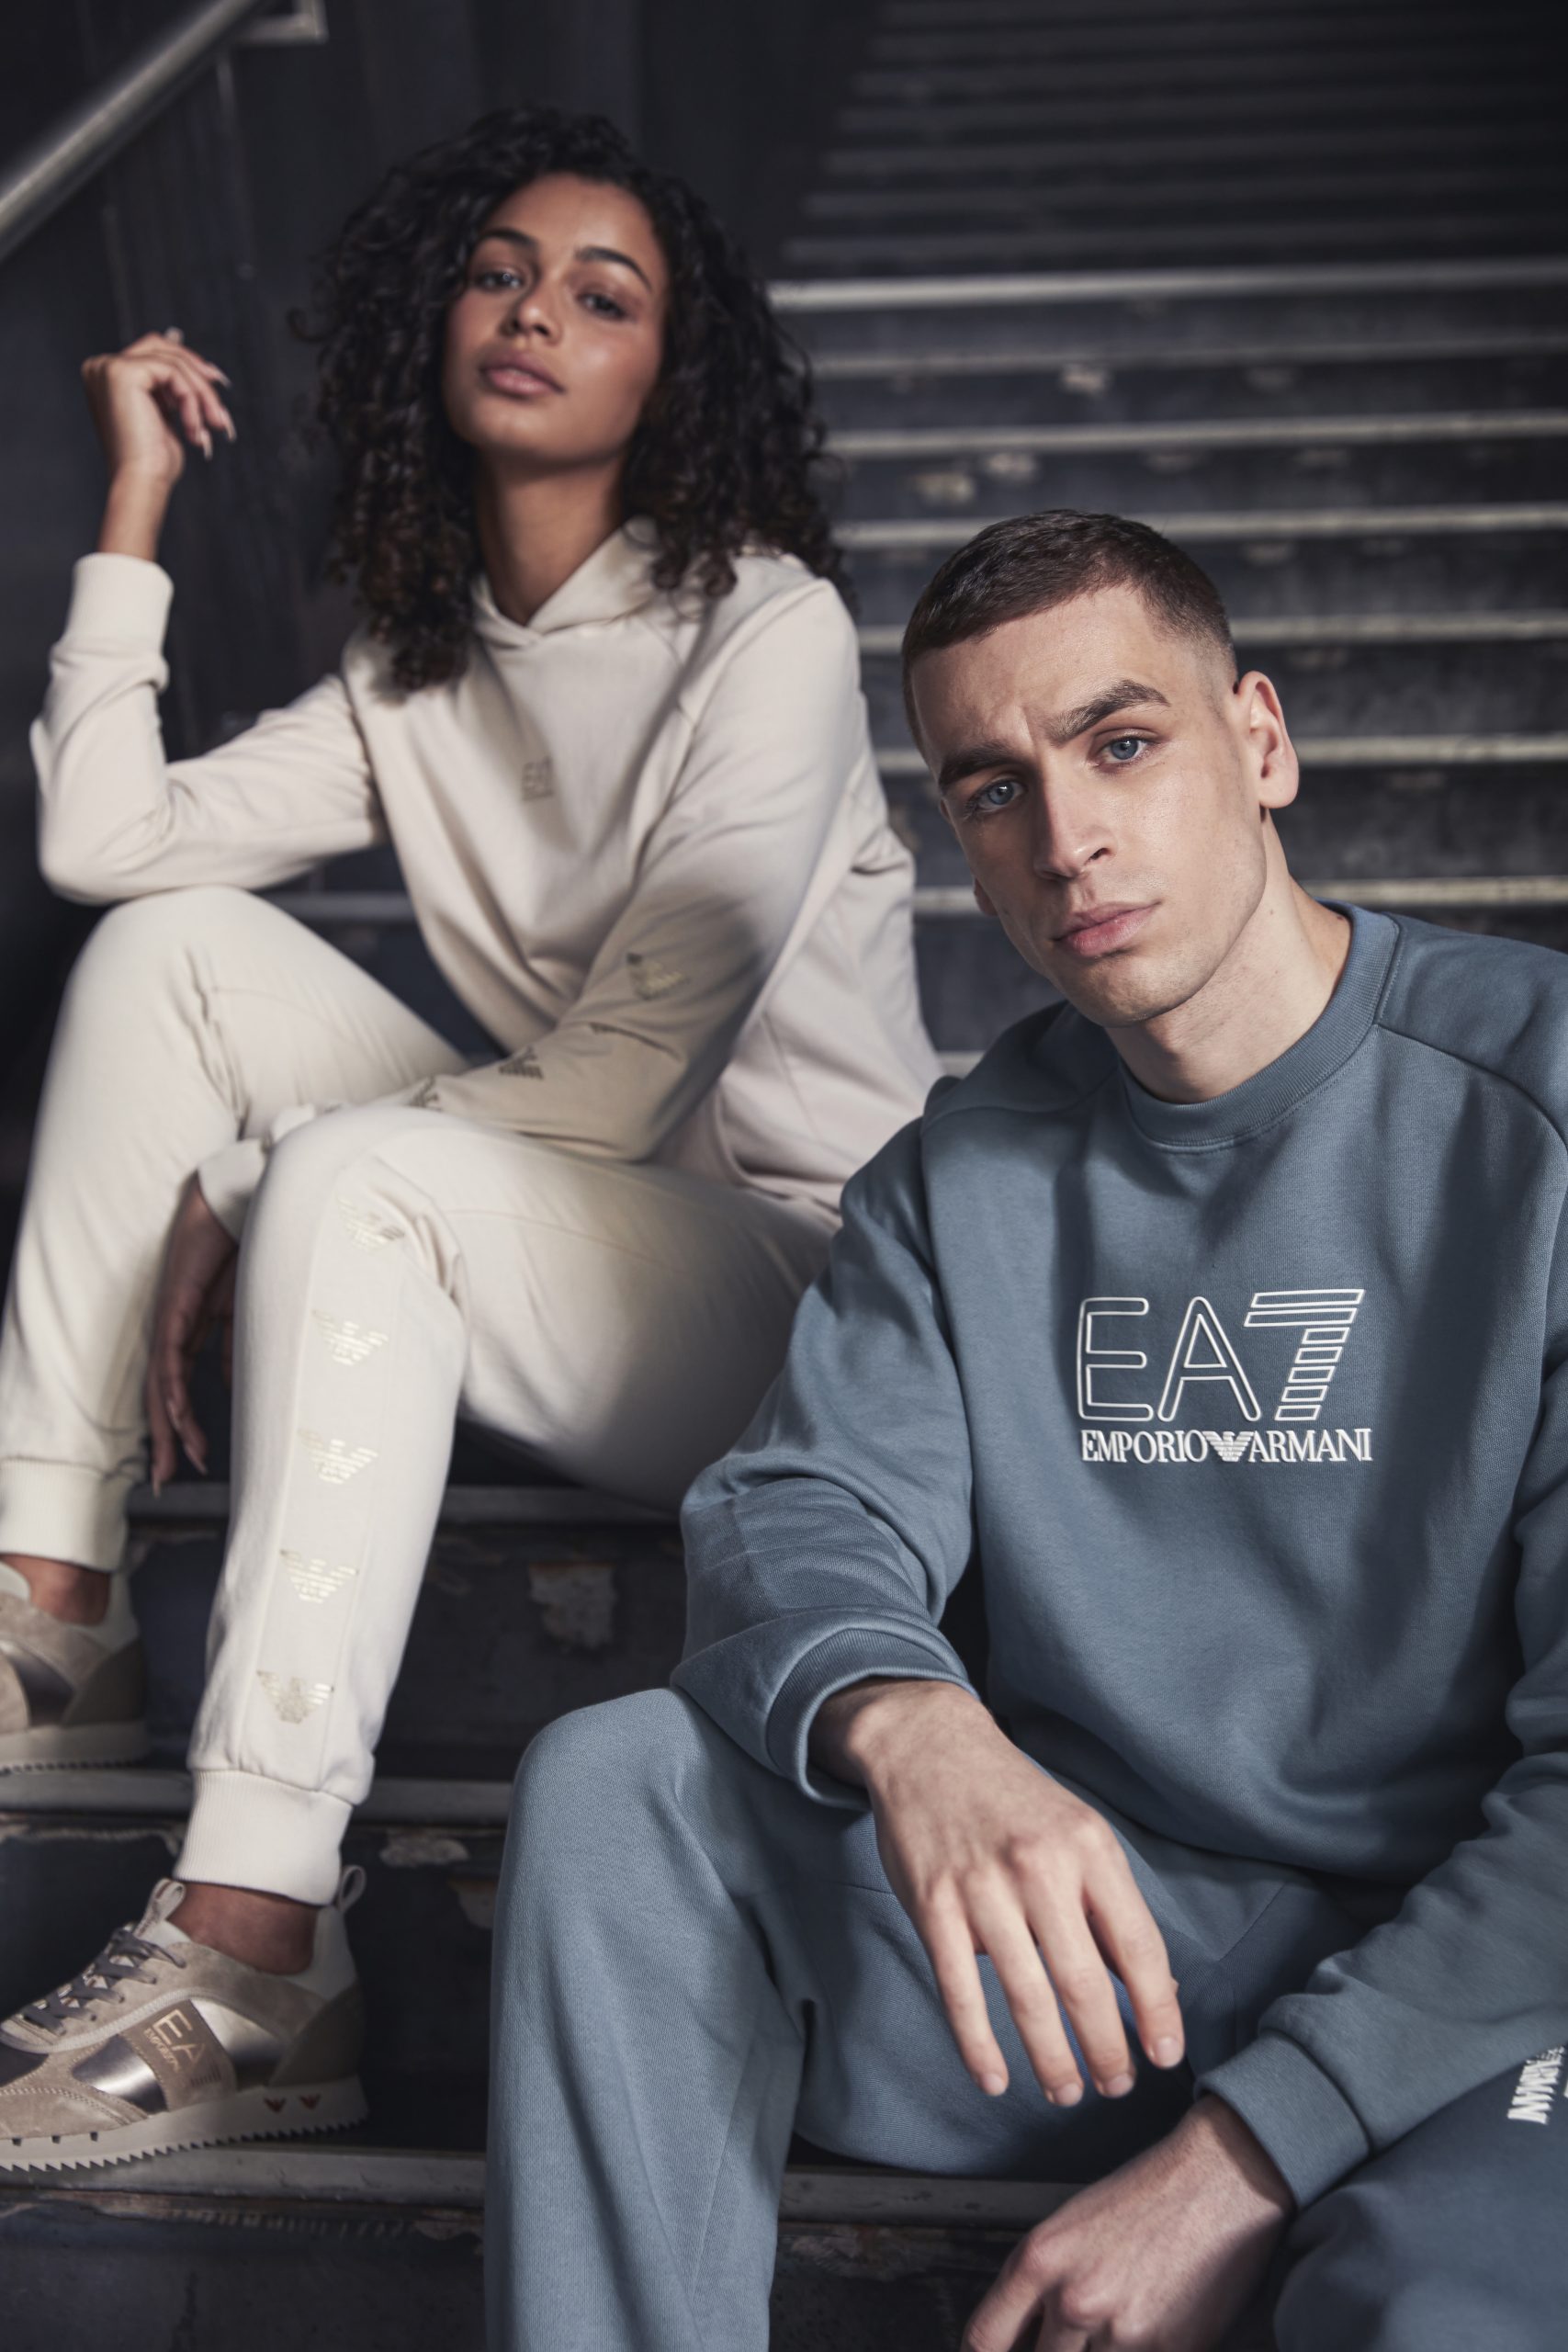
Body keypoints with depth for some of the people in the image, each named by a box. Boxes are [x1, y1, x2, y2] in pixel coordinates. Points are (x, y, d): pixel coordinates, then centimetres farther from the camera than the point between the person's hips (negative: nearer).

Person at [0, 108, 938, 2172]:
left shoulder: (767, 633, -11)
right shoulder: (416, 666, 11)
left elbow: (638, 1066, -19)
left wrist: (251, 1187, -17)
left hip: (790, 1271, -7)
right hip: (556, 1214, 7)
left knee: (353, 1181, -33)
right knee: (171, 942, -2)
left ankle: (255, 1969, -37)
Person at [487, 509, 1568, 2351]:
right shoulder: (968, 1168, 8)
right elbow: (799, 1514, -1)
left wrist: (1243, 2159, -19)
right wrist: (905, 1726, -28)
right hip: (1087, 1928, 5)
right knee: (610, 1789, -16)